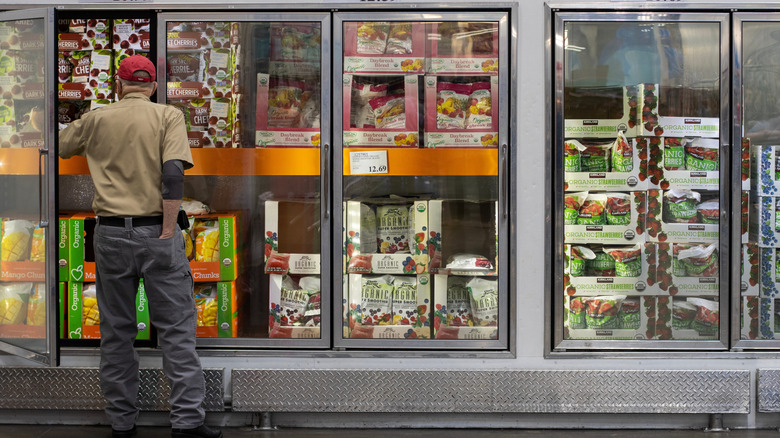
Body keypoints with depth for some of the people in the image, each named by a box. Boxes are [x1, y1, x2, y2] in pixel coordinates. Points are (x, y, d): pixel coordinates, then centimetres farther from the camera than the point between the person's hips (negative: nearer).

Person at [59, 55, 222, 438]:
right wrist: (168, 232, -13)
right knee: (176, 328, 2)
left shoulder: (96, 120, 7)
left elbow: (59, 146, 23)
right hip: (156, 231, -2)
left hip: (110, 234, 3)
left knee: (116, 332, 10)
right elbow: (173, 173, -13)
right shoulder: (168, 116, 0)